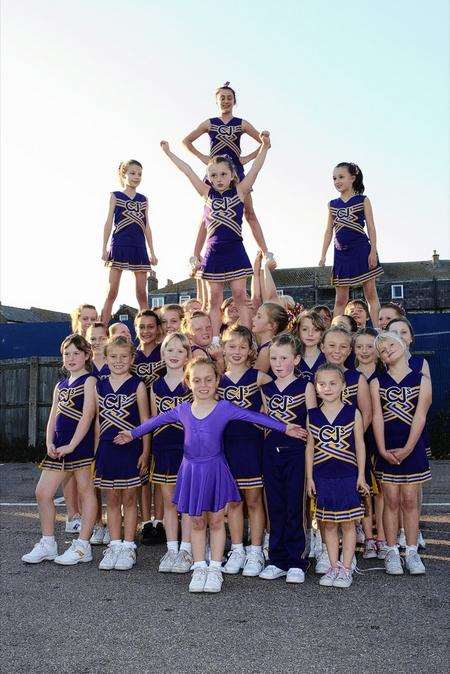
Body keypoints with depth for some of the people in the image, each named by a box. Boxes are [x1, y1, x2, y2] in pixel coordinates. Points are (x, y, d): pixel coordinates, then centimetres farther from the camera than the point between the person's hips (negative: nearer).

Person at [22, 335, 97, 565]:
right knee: (42, 493, 7)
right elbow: (52, 418, 14)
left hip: (82, 445, -7)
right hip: (59, 448, 8)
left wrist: (71, 445, -16)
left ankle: (82, 546, 9)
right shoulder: (60, 385, 18)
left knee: (86, 492, 1)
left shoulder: (89, 381, -3)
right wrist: (50, 444, -1)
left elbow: (87, 416, -12)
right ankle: (47, 544, 19)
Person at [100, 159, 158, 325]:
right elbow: (109, 223, 2)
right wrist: (104, 248, -4)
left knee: (142, 293, 2)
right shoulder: (115, 196, 5)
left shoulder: (143, 199, 14)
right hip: (119, 246, -3)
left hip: (139, 247, 3)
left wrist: (152, 251, 10)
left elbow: (146, 226, 15)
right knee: (112, 291, -5)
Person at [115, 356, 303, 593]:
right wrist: (133, 433, 21)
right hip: (191, 470, 2)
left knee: (216, 521, 8)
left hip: (215, 470, -2)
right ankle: (199, 568, 23)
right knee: (197, 522, 12)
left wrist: (284, 427, -16)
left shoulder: (224, 408, -10)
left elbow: (255, 416, -12)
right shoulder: (182, 410, -1)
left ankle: (215, 568, 20)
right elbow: (157, 421, 13)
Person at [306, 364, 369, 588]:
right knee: (328, 524, 10)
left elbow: (360, 445, 0)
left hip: (347, 476, -2)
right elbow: (310, 448, 5)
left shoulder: (353, 413, -3)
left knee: (348, 523, 4)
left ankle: (346, 568, 14)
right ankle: (333, 566, 21)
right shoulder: (312, 416, 2)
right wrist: (309, 477, 3)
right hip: (322, 477, 2)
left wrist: (361, 476, -2)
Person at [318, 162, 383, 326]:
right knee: (340, 299, 5)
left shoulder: (363, 200, 2)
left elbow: (371, 227, -1)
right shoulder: (333, 204, 11)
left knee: (371, 295, -1)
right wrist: (323, 256, 7)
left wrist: (373, 251, -10)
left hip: (361, 251, -3)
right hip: (341, 253, 3)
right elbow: (329, 231, 12)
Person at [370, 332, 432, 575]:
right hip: (387, 449, 0)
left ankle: (412, 552, 14)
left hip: (412, 447, 0)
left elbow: (420, 416, -7)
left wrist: (407, 448, -15)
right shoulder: (377, 382, 4)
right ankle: (392, 552, 12)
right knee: (391, 501, 4)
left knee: (410, 500, 4)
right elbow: (377, 416, -5)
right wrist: (382, 450, -15)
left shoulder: (421, 380, 1)